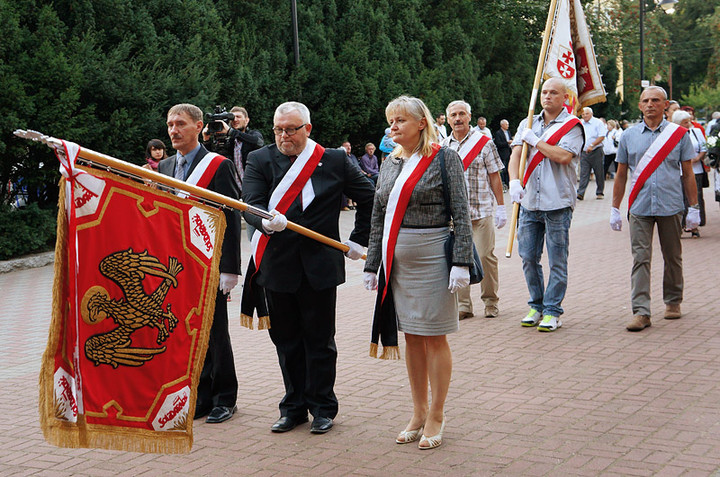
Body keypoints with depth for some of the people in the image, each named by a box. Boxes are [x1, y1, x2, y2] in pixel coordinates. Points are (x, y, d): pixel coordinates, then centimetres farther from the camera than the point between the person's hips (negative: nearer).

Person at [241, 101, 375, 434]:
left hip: (320, 266, -1)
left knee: (319, 340, 5)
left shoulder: (335, 161, 2)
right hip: (277, 266, 1)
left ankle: (322, 408, 18)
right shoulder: (259, 160, 2)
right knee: (286, 340, 10)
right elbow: (250, 205, -11)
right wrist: (267, 221, -33)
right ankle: (294, 407, 22)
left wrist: (358, 241, 8)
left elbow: (369, 198, 12)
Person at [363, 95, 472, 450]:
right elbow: (378, 219, 15)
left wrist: (461, 262, -15)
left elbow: (461, 213, -8)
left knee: (434, 337, 2)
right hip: (396, 260, 6)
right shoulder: (390, 164, 12)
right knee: (411, 337, 12)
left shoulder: (445, 158, -5)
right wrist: (372, 265, 12)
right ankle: (418, 413, 23)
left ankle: (436, 417, 13)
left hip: (431, 257, -6)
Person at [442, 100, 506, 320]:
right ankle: (463, 306, 11)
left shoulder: (484, 142, 1)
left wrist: (501, 206, -3)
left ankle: (490, 302, 13)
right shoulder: (442, 147, 11)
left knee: (485, 256, -2)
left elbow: (495, 176, 1)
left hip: (481, 210, -3)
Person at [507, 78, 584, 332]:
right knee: (528, 257, 8)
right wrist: (514, 180, -16)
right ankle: (536, 306, 22)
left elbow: (563, 156, -17)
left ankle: (552, 311, 7)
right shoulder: (528, 124, 14)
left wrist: (536, 141, -7)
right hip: (529, 201, 5)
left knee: (557, 261, -1)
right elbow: (516, 154, 2)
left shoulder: (573, 126, 0)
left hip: (558, 203, -5)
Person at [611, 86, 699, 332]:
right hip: (640, 208, 0)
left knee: (672, 257, 11)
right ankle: (641, 312, -8)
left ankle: (673, 301, 29)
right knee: (640, 259, -6)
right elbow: (621, 175, 11)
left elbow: (688, 174, 6)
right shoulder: (629, 136, 7)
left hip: (671, 207, 0)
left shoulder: (679, 134, 4)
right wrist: (615, 209, 8)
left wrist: (693, 208, 2)